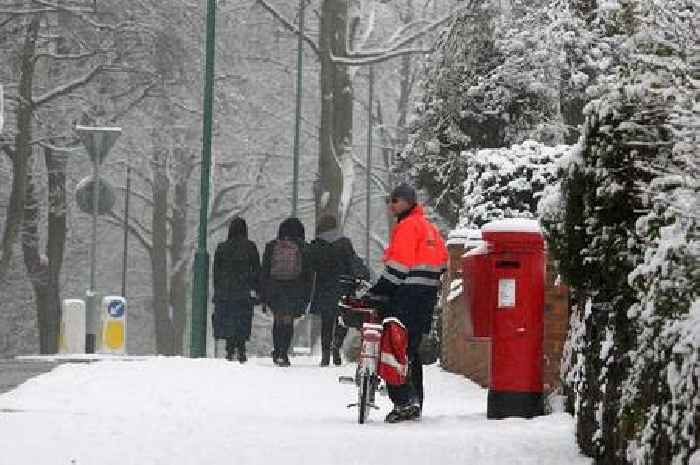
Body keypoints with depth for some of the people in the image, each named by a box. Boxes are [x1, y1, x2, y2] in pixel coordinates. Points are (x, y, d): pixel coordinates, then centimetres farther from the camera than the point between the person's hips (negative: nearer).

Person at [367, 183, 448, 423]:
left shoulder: (407, 226, -10)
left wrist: (376, 293, -14)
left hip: (407, 295, -10)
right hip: (428, 295, 10)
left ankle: (404, 401, -18)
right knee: (411, 349, 16)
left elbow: (398, 266, -17)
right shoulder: (430, 227, 19)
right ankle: (415, 403, 19)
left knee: (395, 348, -10)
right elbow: (442, 261, 22)